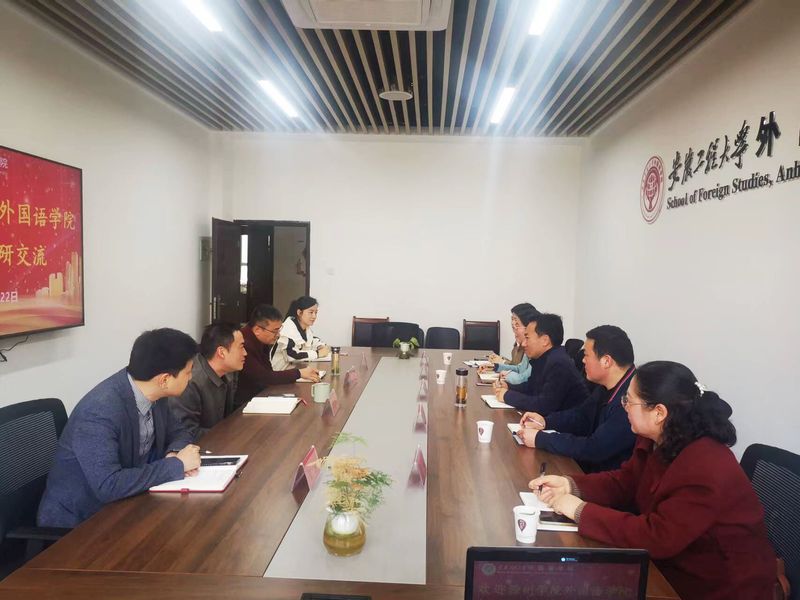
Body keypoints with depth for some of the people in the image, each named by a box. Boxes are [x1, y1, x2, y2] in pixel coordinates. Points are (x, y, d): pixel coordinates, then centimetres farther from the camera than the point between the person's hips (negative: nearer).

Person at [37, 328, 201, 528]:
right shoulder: (99, 412, -28)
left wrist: (174, 453, -14)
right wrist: (177, 464, -25)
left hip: (123, 505, 7)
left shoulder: (150, 393, -7)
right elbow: (108, 486, -33)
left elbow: (178, 433, 7)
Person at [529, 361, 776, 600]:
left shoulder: (707, 470, -32)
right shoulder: (656, 440, -5)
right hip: (672, 562, 7)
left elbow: (655, 538, -32)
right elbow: (624, 482, 5)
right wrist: (570, 485, -11)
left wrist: (581, 511, -27)